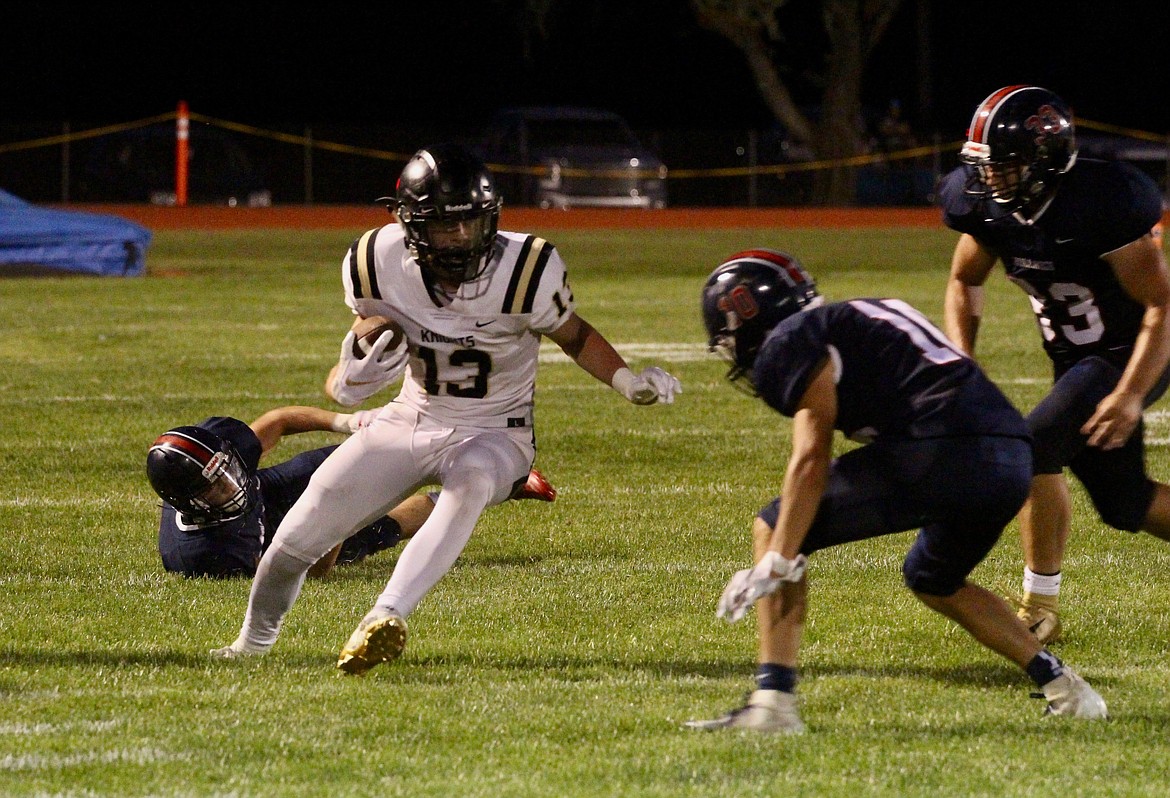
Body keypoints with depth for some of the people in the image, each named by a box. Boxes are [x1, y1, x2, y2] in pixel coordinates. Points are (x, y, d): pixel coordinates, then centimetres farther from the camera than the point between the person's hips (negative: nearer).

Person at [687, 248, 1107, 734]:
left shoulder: (792, 341, 6)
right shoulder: (868, 315, 32)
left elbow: (811, 457, -6)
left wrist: (776, 563, -9)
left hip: (938, 455, -8)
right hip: (1014, 460, 8)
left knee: (772, 531, 5)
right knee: (933, 580, 35)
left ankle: (772, 702, -6)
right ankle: (1063, 688, 27)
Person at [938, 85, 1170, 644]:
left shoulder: (1101, 203, -30)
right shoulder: (990, 205, -9)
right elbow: (965, 282, 10)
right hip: (1077, 361, 8)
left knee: (1034, 453, -21)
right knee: (1123, 504, 13)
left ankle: (1040, 608, -9)